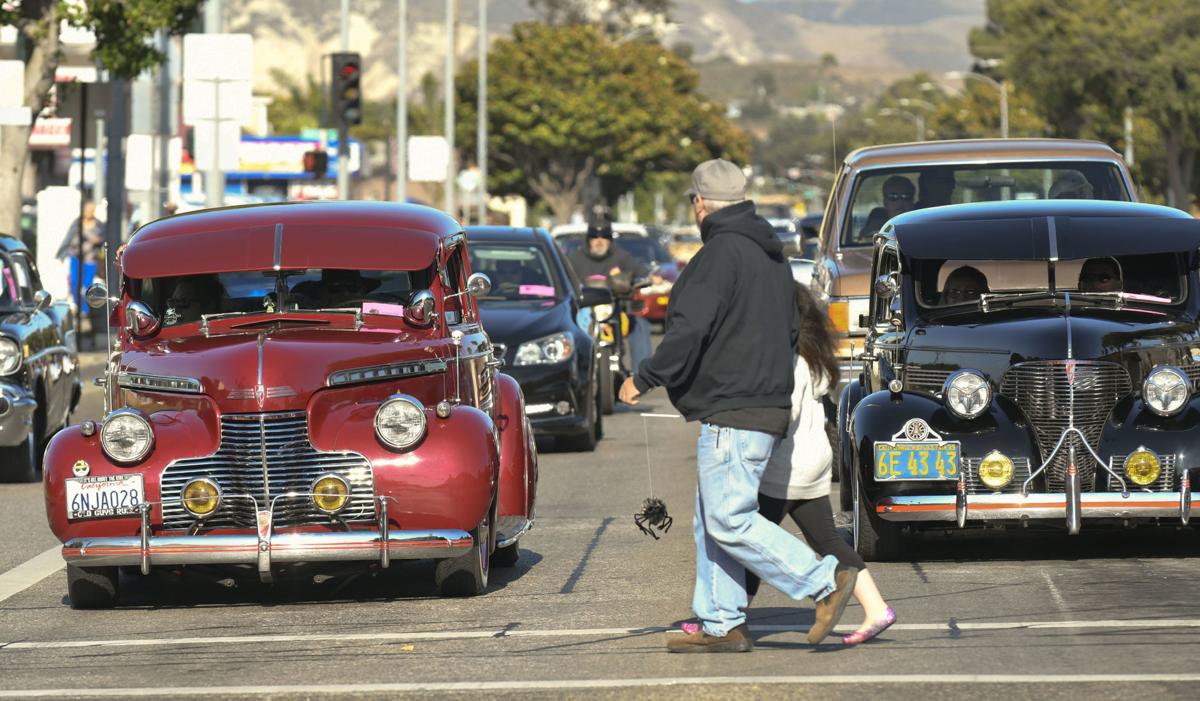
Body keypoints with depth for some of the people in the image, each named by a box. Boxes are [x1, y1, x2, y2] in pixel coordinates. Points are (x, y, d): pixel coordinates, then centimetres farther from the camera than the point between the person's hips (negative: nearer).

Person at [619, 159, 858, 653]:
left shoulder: (721, 253, -13)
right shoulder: (771, 257, 18)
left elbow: (690, 330, -21)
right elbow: (791, 331, 26)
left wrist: (644, 379, -12)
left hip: (732, 416, -10)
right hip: (768, 405, 10)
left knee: (730, 521, -11)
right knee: (711, 524, 12)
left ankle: (826, 581, -14)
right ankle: (722, 626, 11)